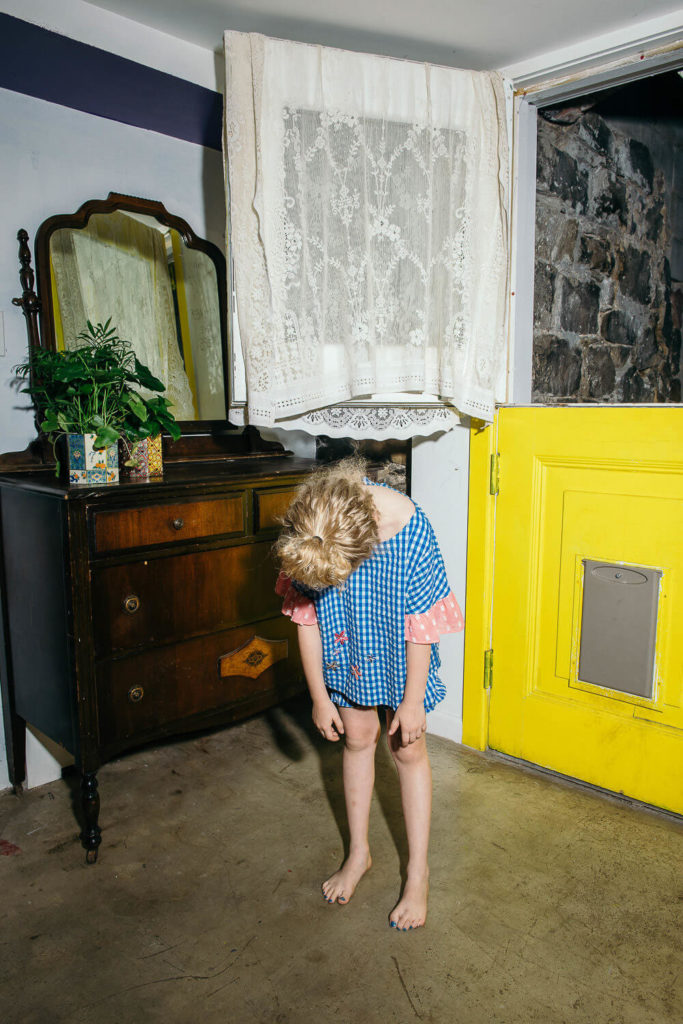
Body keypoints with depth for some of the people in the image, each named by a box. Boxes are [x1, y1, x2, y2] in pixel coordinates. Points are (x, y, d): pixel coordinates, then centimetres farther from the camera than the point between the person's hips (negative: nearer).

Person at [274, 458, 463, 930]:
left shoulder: (409, 527, -36)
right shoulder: (304, 534, -26)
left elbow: (422, 622, -23)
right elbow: (306, 615, -12)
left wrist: (413, 700, -14)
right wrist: (319, 697, -6)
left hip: (399, 648, -2)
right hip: (346, 647, 3)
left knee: (408, 749, 7)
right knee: (358, 737, 15)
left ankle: (418, 871, 26)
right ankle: (359, 851, 36)